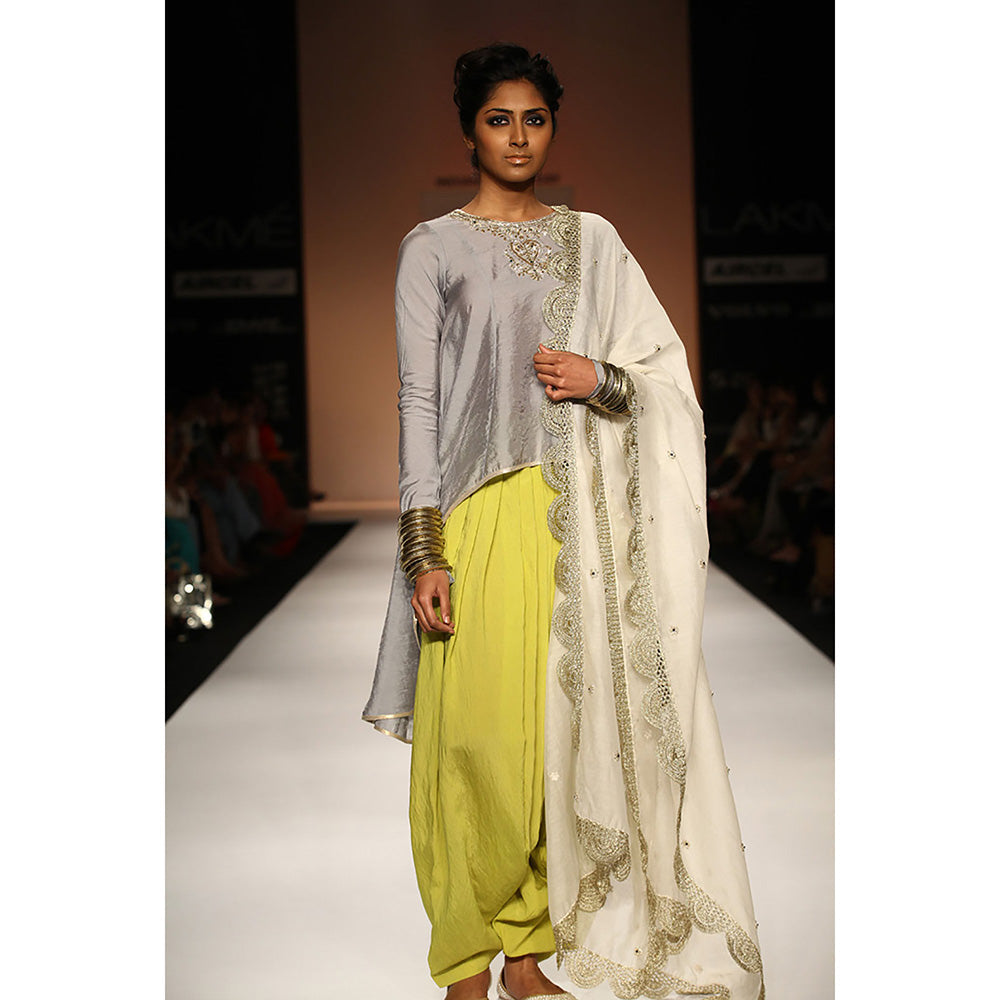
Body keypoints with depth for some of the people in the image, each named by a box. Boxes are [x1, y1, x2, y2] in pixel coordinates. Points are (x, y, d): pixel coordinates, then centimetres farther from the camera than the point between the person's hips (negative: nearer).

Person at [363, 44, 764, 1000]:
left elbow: (666, 377, 14)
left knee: (559, 727, 4)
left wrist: (599, 379, -8)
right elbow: (418, 400, -3)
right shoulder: (434, 247, 4)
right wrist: (424, 551, -10)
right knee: (475, 732, -5)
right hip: (479, 515, -3)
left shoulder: (593, 240, 14)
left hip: (577, 515, 3)